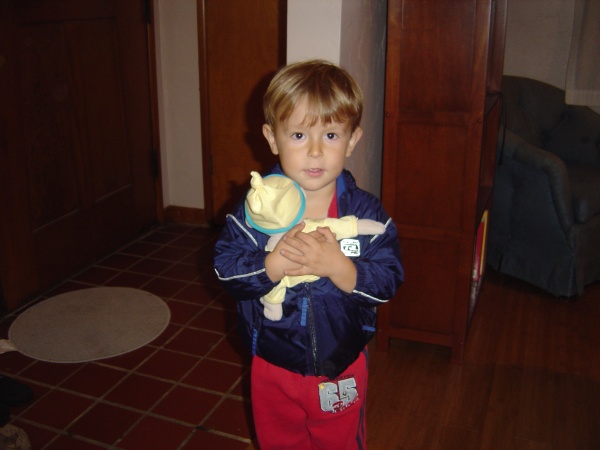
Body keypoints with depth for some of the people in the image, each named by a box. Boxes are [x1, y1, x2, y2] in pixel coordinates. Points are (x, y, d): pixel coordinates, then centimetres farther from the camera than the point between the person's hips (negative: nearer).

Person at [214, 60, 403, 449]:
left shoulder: (365, 212, -15)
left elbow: (388, 280, -18)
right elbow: (226, 268, -17)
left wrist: (337, 266, -34)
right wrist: (274, 264, -33)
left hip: (341, 369, 0)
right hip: (273, 365, 1)